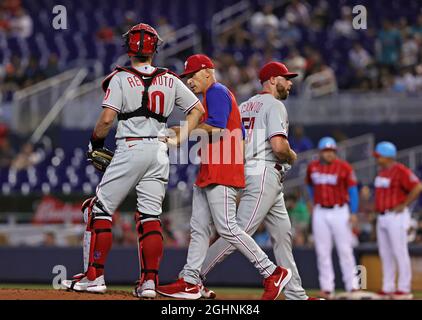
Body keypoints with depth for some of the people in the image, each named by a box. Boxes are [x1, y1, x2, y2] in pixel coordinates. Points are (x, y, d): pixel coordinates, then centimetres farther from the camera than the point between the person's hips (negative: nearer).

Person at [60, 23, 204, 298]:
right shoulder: (170, 80, 10)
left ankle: (94, 276, -1)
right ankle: (150, 281, -1)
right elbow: (198, 110, 13)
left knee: (100, 209, 4)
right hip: (160, 151, 5)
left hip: (130, 149, -5)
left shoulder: (121, 78, -4)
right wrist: (178, 139, 12)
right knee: (150, 217, 7)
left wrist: (96, 141, 6)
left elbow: (107, 119, -11)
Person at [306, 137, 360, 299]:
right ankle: (327, 287, 5)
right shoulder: (312, 167, 4)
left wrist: (353, 213, -14)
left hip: (340, 212, -3)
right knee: (323, 251, 2)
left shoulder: (344, 167, -8)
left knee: (345, 249, -2)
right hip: (320, 213, 3)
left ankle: (352, 286, 3)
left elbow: (352, 190, -7)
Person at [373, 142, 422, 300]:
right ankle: (388, 288, 15)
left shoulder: (401, 171, -13)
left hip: (396, 217, -9)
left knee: (400, 253, -8)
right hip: (382, 218, 9)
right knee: (385, 254, 10)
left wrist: (404, 205, -17)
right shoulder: (381, 172, 15)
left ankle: (404, 289, -6)